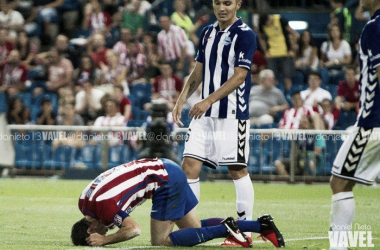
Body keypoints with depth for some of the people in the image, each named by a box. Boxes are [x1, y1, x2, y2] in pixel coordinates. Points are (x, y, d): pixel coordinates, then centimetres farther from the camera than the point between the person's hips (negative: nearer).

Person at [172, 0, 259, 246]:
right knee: (189, 165, -1)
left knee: (238, 169, -2)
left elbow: (239, 77, -15)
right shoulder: (208, 32, 14)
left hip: (233, 115, -6)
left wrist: (209, 101, -22)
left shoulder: (245, 34, -9)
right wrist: (182, 100, 9)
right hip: (205, 114, 7)